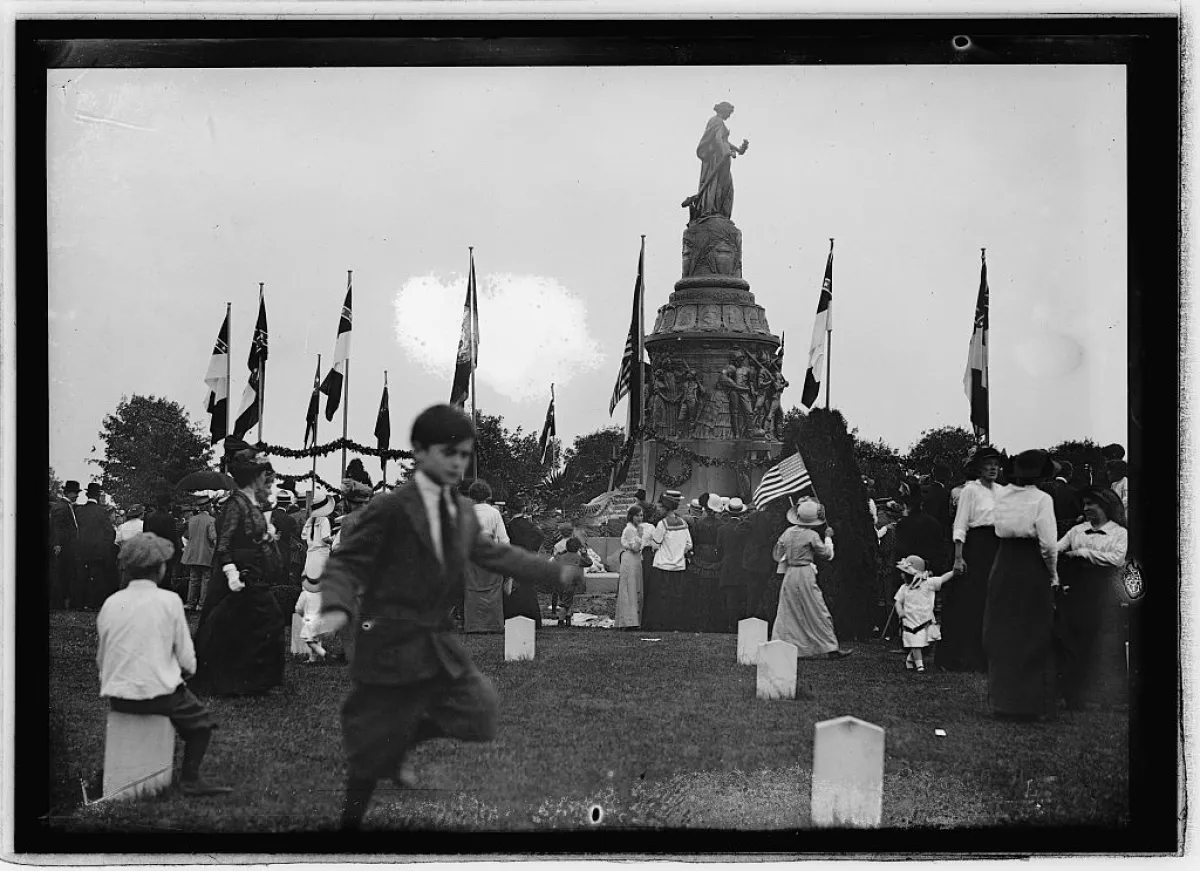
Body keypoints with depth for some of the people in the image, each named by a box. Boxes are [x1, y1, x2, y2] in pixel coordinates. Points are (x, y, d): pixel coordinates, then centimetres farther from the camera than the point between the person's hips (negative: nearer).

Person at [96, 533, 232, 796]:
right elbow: (186, 658, -8)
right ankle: (190, 779, 7)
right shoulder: (169, 601, -10)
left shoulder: (111, 603, 1)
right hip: (158, 693, -5)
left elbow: (101, 659, 7)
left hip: (117, 697, 5)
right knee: (201, 720, 19)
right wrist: (186, 671, 14)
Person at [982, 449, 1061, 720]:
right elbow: (1048, 545, -13)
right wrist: (1053, 575, 0)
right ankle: (1030, 704, 8)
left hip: (1002, 567, 4)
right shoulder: (1042, 499, -11)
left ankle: (1001, 700, 19)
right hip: (1032, 569, -4)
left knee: (1002, 636, 13)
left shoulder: (1001, 495, 3)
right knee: (1032, 637, 5)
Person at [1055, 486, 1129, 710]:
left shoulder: (1119, 532, 6)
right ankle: (1075, 697, 5)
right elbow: (1055, 549, 7)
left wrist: (1083, 552, -9)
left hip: (1104, 592, -3)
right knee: (1073, 642, -1)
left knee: (1104, 644, -5)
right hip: (1075, 589, 3)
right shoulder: (1077, 530, 15)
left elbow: (1117, 559, -10)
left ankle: (1106, 695, 3)